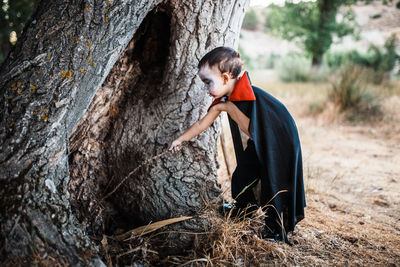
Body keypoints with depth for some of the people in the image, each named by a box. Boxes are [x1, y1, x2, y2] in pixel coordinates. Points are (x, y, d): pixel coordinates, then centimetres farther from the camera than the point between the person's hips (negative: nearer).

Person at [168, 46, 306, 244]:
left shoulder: (250, 96, -31)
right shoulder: (225, 98, -5)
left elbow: (251, 131, -35)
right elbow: (202, 124, 6)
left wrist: (229, 108, -29)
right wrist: (181, 139, 13)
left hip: (280, 142, -8)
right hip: (258, 145, 9)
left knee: (273, 182, -6)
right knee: (241, 176, 15)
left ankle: (277, 228, 11)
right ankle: (244, 205, 41)